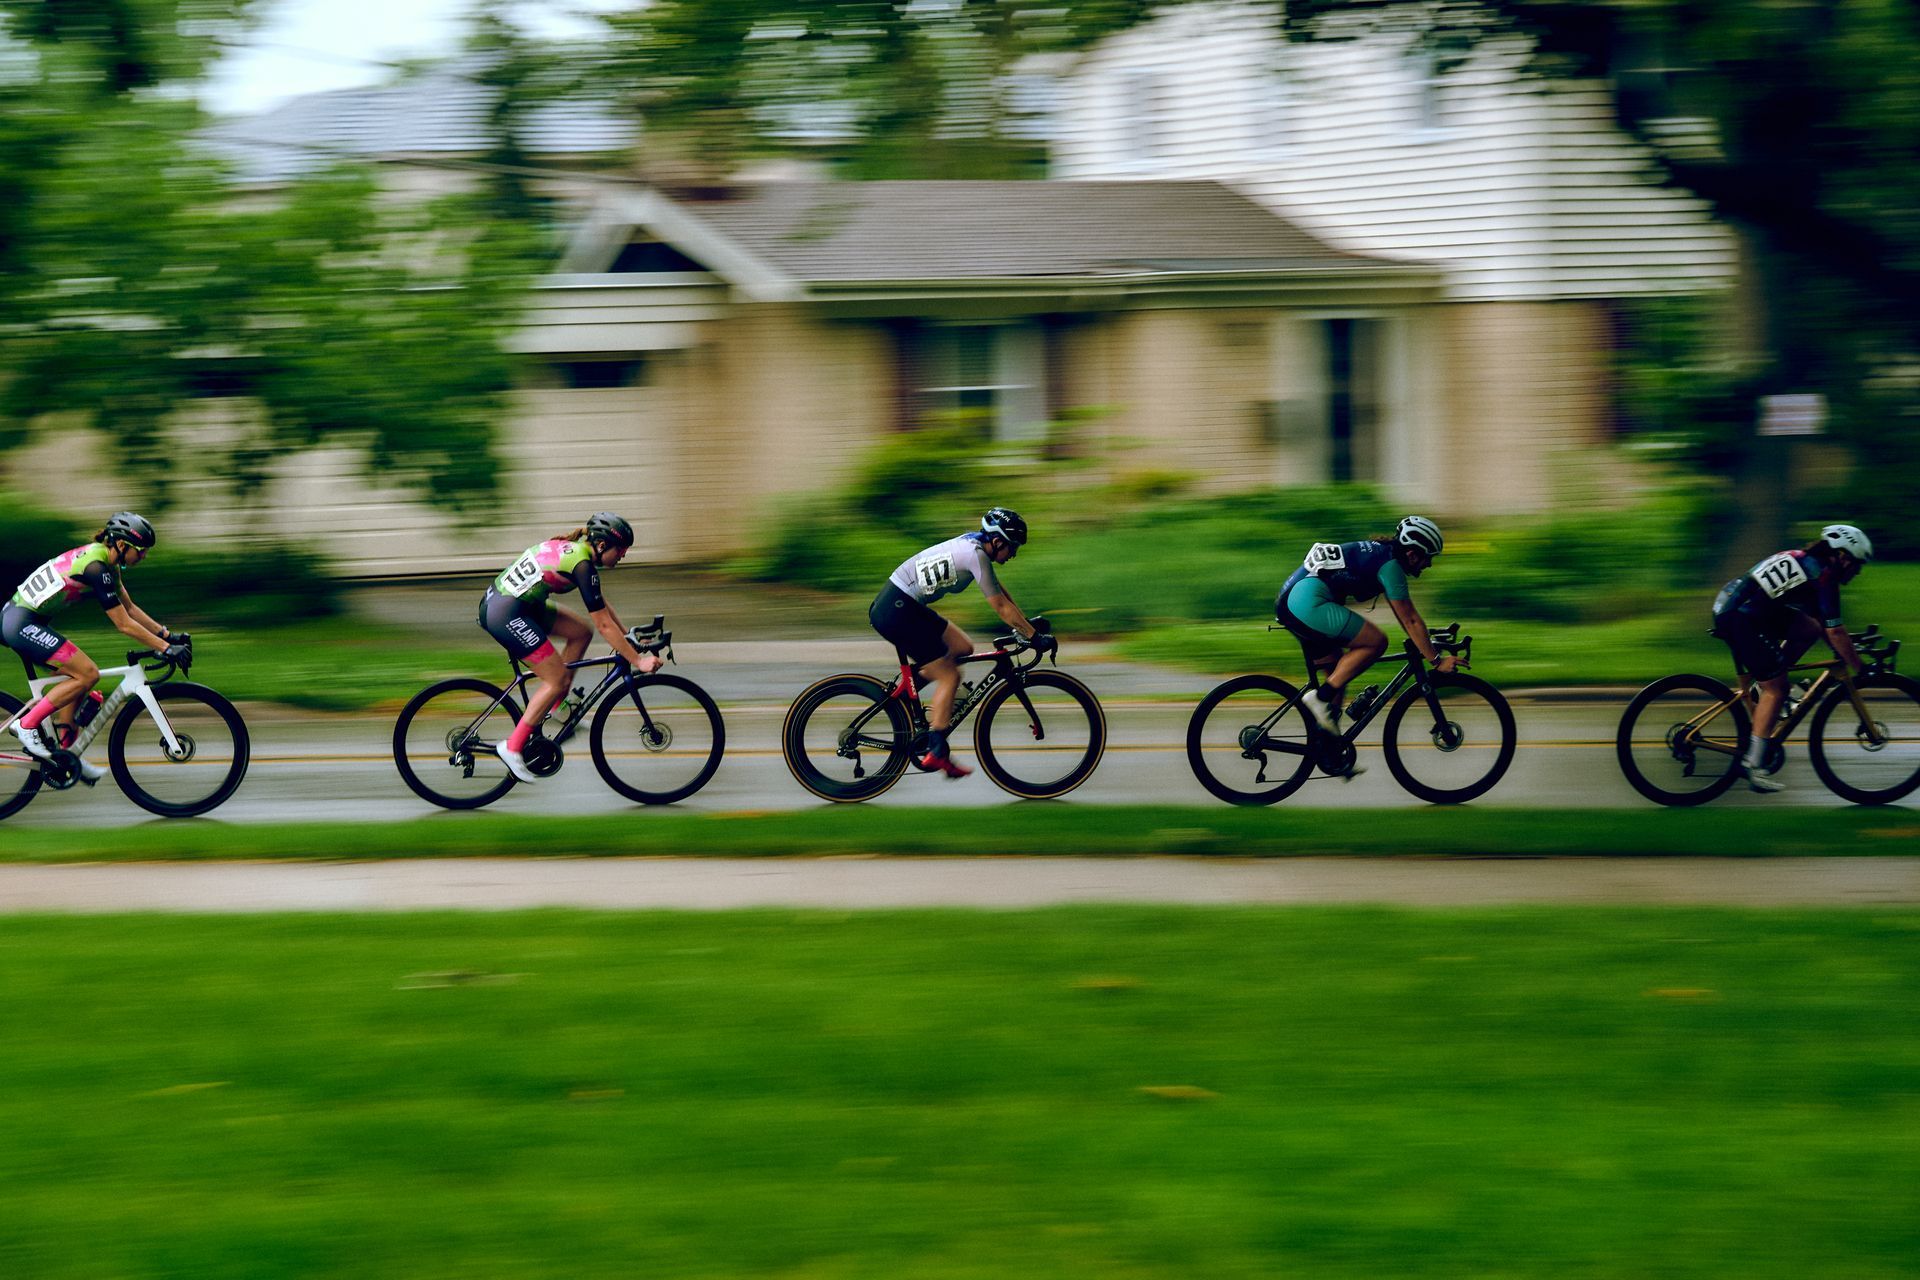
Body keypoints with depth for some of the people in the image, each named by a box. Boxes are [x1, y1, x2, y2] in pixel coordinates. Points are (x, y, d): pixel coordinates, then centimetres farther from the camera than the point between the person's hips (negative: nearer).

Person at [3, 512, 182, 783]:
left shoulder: (105, 562, 12)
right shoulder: (97, 568, -19)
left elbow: (130, 608, 20)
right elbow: (124, 625, -19)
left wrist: (166, 634, 16)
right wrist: (166, 648, -15)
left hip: (17, 619, 11)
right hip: (22, 623, -11)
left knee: (77, 677, 14)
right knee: (87, 674, -13)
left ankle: (67, 753, 16)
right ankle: (27, 724, -9)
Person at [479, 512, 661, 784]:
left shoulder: (571, 547, 13)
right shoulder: (582, 564, -16)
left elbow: (600, 603, 25)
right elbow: (604, 625, -16)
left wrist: (626, 636, 28)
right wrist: (638, 661, -12)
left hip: (494, 600, 10)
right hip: (508, 615, -10)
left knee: (580, 632, 16)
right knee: (558, 679, -4)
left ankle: (555, 710, 19)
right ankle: (513, 747, -1)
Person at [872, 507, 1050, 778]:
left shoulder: (974, 544, 10)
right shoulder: (976, 555, -17)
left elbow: (999, 591, 22)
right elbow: (1002, 607, -15)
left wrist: (1026, 622, 21)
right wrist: (1034, 636, -10)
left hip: (901, 606, 10)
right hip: (896, 611, -10)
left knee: (962, 648, 12)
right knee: (949, 676, -5)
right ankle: (936, 753, -5)